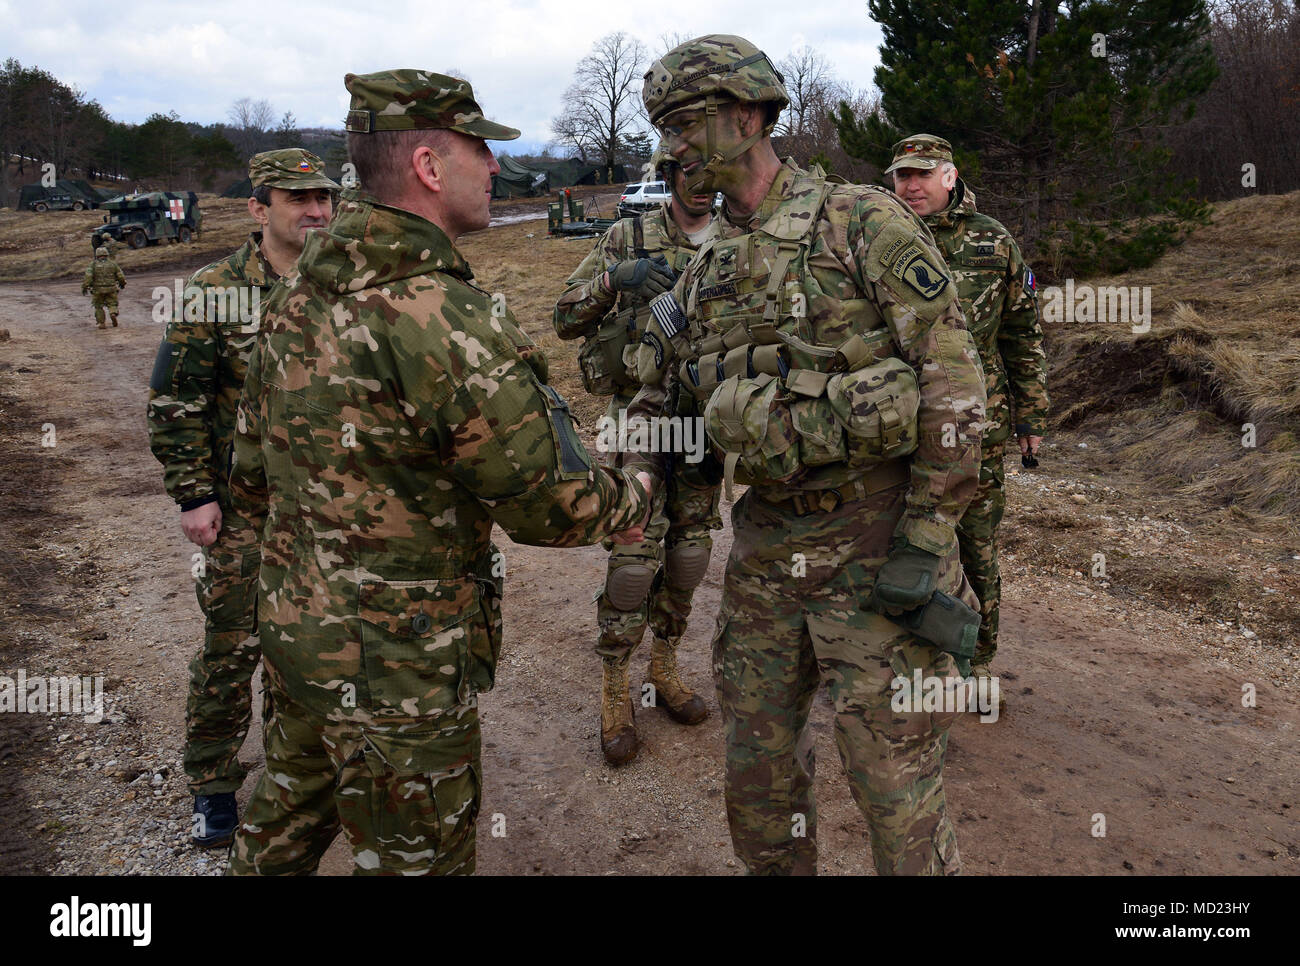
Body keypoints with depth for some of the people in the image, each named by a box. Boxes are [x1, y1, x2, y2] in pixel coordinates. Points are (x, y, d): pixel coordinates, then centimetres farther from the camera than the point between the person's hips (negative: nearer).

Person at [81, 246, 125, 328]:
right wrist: (123, 283, 21)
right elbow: (121, 276, 3)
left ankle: (101, 323, 11)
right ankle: (113, 314, -18)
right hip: (111, 289, 0)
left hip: (98, 290, 0)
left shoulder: (93, 264, -4)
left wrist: (84, 287, -10)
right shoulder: (112, 263, 1)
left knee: (99, 307, 15)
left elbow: (88, 276, -15)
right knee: (112, 305, 12)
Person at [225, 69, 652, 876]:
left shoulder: (299, 295, 1)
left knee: (290, 814, 30)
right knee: (415, 857, 13)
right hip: (398, 666, -8)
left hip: (294, 626, 8)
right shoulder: (445, 317, -26)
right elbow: (554, 502, -20)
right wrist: (632, 501, 0)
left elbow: (252, 477, 10)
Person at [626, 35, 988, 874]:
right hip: (765, 549, 6)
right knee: (759, 771, 16)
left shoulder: (865, 222, -8)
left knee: (898, 786, 2)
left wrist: (926, 544, -16)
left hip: (876, 547, -6)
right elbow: (662, 397, 18)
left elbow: (952, 378, -12)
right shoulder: (706, 272, 11)